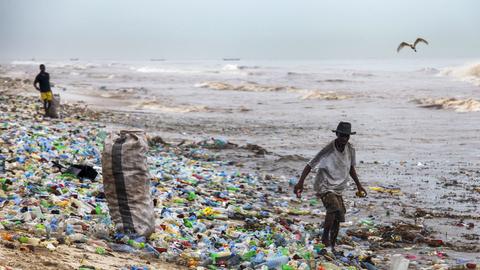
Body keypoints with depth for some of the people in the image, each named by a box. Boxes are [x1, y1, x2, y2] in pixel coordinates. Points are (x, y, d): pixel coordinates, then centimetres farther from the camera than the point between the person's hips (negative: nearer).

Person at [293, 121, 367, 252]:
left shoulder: (350, 150, -1)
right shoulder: (328, 150, -19)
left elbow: (351, 168, 17)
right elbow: (310, 165, -16)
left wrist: (359, 186, 17)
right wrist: (300, 183, -25)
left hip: (338, 189, 7)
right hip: (324, 187, -7)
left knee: (337, 219, 7)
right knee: (334, 208, -32)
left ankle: (332, 246, 22)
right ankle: (325, 236, -17)